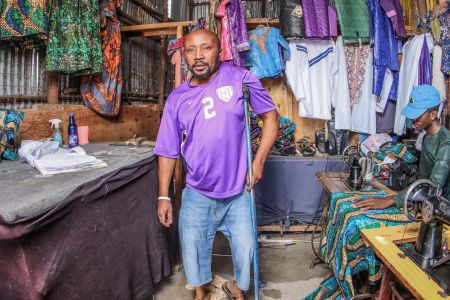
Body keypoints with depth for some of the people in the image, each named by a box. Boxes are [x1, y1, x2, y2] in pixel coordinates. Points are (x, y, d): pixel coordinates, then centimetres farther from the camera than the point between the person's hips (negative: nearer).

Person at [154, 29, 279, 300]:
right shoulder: (176, 99, -2)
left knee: (245, 247, 11)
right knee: (194, 248, 15)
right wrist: (164, 197, 1)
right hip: (197, 195, 2)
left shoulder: (240, 79, -9)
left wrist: (259, 161, -11)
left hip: (238, 192, -1)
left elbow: (271, 117, -2)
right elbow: (167, 152, 3)